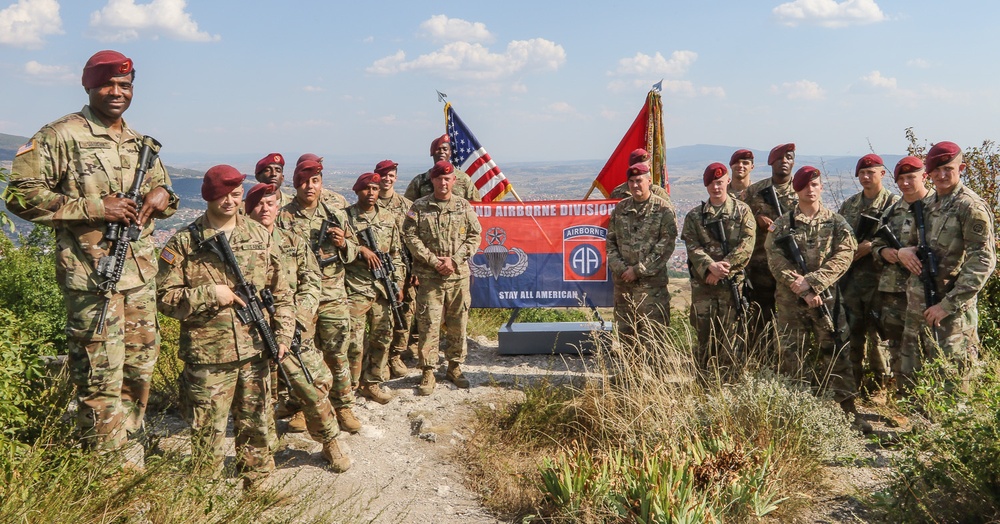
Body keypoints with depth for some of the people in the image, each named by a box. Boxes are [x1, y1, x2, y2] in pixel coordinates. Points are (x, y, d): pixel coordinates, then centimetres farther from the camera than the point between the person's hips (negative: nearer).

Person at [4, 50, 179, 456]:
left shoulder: (140, 143, 15)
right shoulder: (61, 136, -6)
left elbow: (162, 187, 27)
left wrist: (162, 195, 1)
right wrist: (95, 208, -17)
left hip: (141, 276, 7)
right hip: (92, 277, -7)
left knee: (139, 372, 13)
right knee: (101, 381, -4)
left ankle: (132, 463, 28)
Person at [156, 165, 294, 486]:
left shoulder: (260, 236, 6)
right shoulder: (184, 243, -3)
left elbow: (281, 292, 9)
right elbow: (165, 298, -5)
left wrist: (283, 333, 0)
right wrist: (210, 294, -17)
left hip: (255, 353, 3)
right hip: (207, 357, -3)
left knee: (256, 426, 15)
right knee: (208, 434, 6)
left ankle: (259, 487, 31)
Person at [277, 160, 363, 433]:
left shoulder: (336, 213, 6)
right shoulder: (283, 217, 0)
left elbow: (353, 251, 11)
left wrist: (343, 244, -10)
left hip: (333, 297, 1)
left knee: (338, 354, 6)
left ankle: (343, 406, 19)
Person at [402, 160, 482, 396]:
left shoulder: (464, 206, 6)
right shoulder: (419, 207, 1)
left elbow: (474, 237, 4)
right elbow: (410, 236, -4)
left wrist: (454, 260, -8)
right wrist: (433, 260, -12)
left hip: (459, 276, 2)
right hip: (429, 277, -2)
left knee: (458, 324, 10)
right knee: (428, 325, -2)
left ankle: (455, 367, 24)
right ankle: (428, 372, 7)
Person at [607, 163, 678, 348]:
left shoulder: (664, 210, -3)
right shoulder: (620, 209, 11)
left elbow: (666, 245, -10)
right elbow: (611, 241, 10)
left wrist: (638, 270, -13)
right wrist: (620, 268, -6)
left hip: (651, 283, -5)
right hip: (622, 283, 5)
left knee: (652, 336, -2)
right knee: (624, 332, 12)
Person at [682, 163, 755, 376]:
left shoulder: (742, 211, 5)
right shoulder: (694, 216, 10)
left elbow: (746, 245, -4)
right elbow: (692, 247, -2)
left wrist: (725, 266, -15)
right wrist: (710, 266, -20)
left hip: (733, 283, -2)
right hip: (702, 284, 2)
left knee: (731, 335, -1)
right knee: (704, 335, 5)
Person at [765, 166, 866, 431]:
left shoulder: (837, 223, 6)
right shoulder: (782, 224, 5)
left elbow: (843, 257, -5)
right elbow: (775, 260, -4)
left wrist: (812, 282, -16)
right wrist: (801, 289, -15)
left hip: (827, 298, 0)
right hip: (790, 299, 0)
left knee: (835, 353, 1)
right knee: (791, 355, 5)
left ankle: (849, 411, 7)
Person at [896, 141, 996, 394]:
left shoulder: (971, 207, -11)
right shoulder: (926, 203, 11)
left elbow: (983, 262, -16)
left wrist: (948, 304, -20)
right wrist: (904, 251, -2)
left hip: (951, 310, -7)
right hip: (917, 306, 7)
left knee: (950, 381, 1)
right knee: (909, 379, 15)